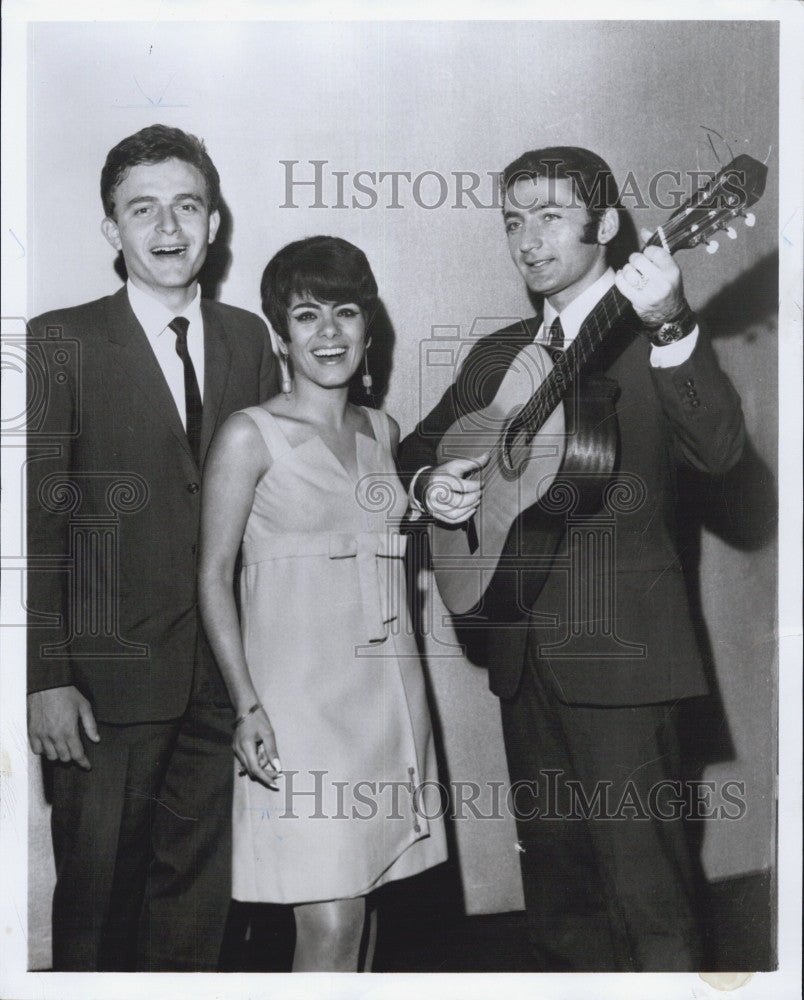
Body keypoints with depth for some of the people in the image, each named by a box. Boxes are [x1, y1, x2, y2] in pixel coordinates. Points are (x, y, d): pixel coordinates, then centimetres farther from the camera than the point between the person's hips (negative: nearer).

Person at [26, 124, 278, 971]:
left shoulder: (248, 339, 10)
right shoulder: (61, 343, -2)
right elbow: (35, 518, -6)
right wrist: (45, 676, -11)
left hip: (225, 675, 4)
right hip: (109, 678, -3)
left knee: (200, 886, 13)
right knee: (95, 892, 6)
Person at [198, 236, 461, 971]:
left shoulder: (382, 432, 13)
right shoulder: (250, 435, -3)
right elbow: (214, 574, -6)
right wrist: (247, 703, -14)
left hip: (388, 688, 6)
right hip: (301, 695, -5)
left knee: (356, 915, 8)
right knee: (328, 931, -8)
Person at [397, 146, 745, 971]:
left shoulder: (648, 336, -3)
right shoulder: (498, 354, 15)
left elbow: (718, 449, -19)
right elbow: (423, 441, 26)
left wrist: (671, 329, -33)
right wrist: (427, 481, 3)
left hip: (618, 651, -6)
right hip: (525, 648, 6)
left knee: (644, 878, -6)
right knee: (554, 871, 16)